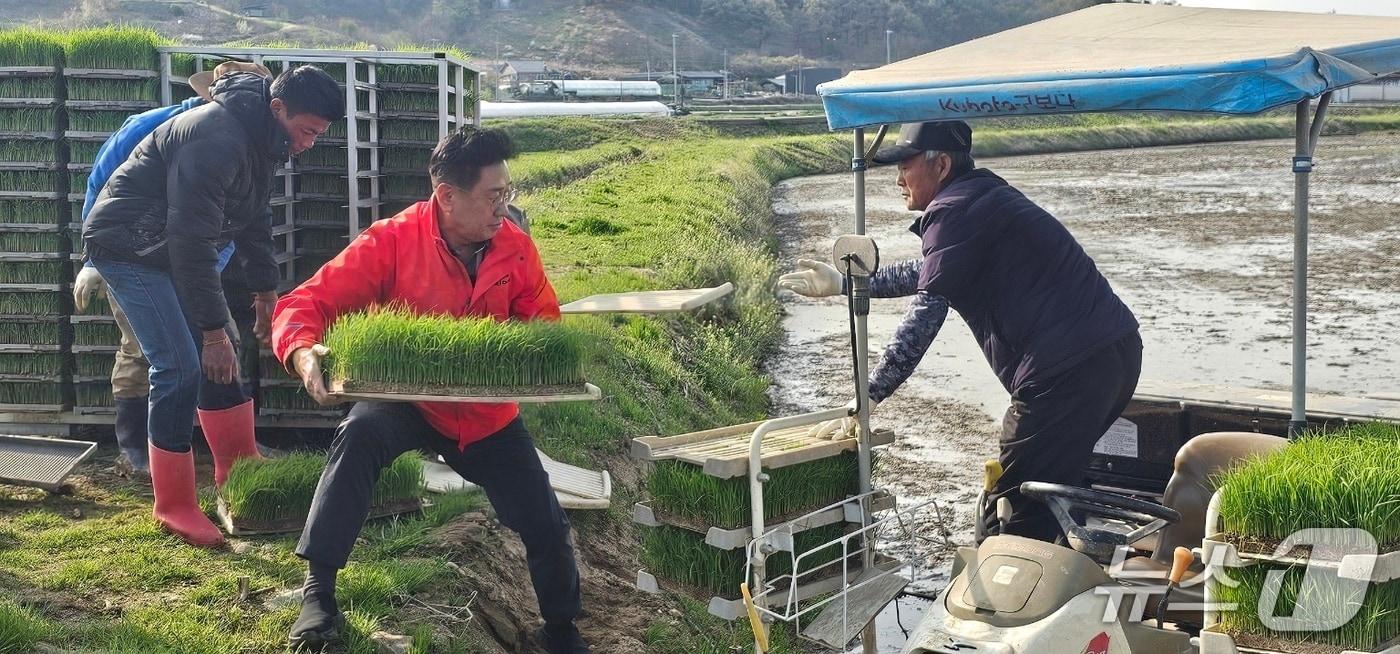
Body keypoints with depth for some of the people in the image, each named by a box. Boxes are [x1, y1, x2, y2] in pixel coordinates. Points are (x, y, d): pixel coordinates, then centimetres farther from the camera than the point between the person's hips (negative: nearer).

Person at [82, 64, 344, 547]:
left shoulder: (260, 139, 1)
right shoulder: (216, 140, -31)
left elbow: (254, 219, 16)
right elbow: (193, 241, -32)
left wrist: (266, 290, 18)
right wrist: (214, 329, -29)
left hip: (171, 248, 10)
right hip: (128, 247, -10)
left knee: (218, 357, 10)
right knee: (179, 367, -14)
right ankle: (173, 507, -5)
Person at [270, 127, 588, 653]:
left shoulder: (515, 248, -13)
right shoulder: (392, 241, -23)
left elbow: (544, 324, 0)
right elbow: (306, 303, -24)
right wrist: (303, 351, -45)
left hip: (487, 415, 3)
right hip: (407, 400, -3)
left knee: (545, 526, 2)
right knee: (359, 434, -35)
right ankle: (318, 591, -23)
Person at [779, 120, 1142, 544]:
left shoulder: (955, 211, -8)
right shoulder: (986, 199, 23)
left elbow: (926, 312, -14)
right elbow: (929, 273, 35)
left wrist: (865, 402, -12)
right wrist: (843, 283, 38)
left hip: (1067, 372, -10)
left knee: (1009, 518, -6)